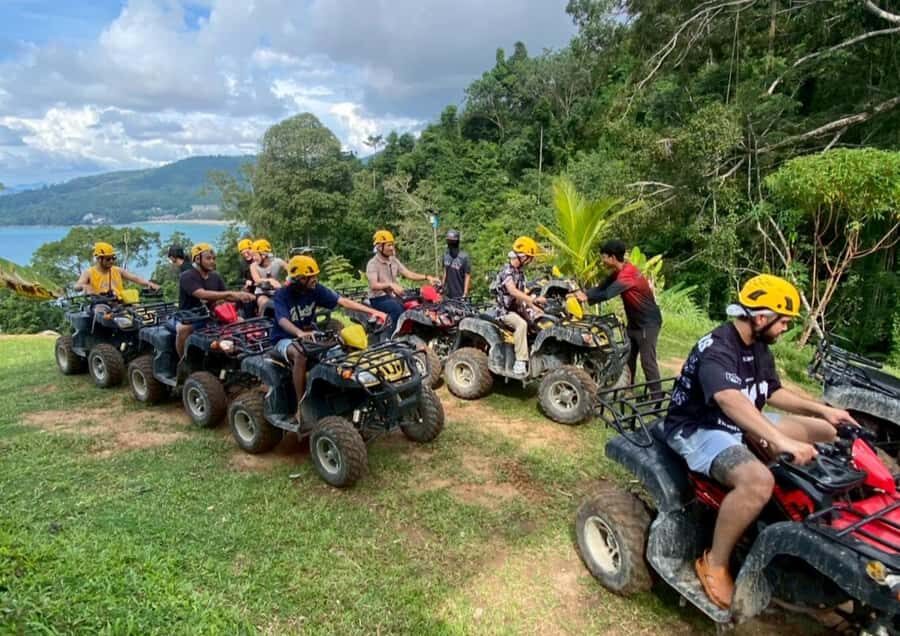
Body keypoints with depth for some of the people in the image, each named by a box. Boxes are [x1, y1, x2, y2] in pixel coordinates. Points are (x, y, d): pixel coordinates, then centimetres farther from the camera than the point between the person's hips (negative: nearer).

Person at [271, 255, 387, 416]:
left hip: (309, 333, 5)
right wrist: (300, 333, -58)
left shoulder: (315, 289, -8)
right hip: (285, 338, -4)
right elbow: (282, 320, -35)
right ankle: (300, 405, -26)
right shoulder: (282, 295, -19)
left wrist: (372, 311, -26)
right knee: (300, 355, -37)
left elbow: (342, 301, -15)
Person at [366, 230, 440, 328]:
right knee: (397, 308, -33)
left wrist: (427, 277, -12)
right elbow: (373, 285, -23)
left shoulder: (394, 261, 11)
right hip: (379, 298, -7)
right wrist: (391, 284, -41)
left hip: (393, 296, 7)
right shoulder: (372, 263, -10)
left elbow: (408, 274, 3)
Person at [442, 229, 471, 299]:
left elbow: (467, 276, -11)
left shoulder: (464, 257, -14)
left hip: (459, 295, -5)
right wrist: (443, 286, 13)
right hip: (447, 294, 5)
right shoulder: (446, 255, 2)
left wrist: (465, 294, -14)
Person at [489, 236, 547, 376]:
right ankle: (520, 362, -34)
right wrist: (534, 299, -41)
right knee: (521, 324, -35)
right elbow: (513, 291, -34)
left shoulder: (520, 272, 12)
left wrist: (534, 308, 3)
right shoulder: (507, 270, -17)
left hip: (517, 309, 9)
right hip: (505, 311, -9)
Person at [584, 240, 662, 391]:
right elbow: (600, 288, 2)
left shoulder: (628, 274, -26)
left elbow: (608, 294, -33)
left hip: (648, 323, -10)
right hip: (634, 322, 10)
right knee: (628, 358, 14)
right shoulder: (618, 273, 5)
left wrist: (586, 298, -23)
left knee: (647, 362, -8)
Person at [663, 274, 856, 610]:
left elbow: (773, 392, 19)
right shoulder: (716, 349, -26)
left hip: (741, 424, 10)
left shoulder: (758, 348, 6)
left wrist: (822, 410, 9)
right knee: (758, 481, -37)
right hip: (699, 430, -10)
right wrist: (781, 440, -53)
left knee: (825, 432, 11)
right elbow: (730, 400, -45)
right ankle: (714, 563, -16)